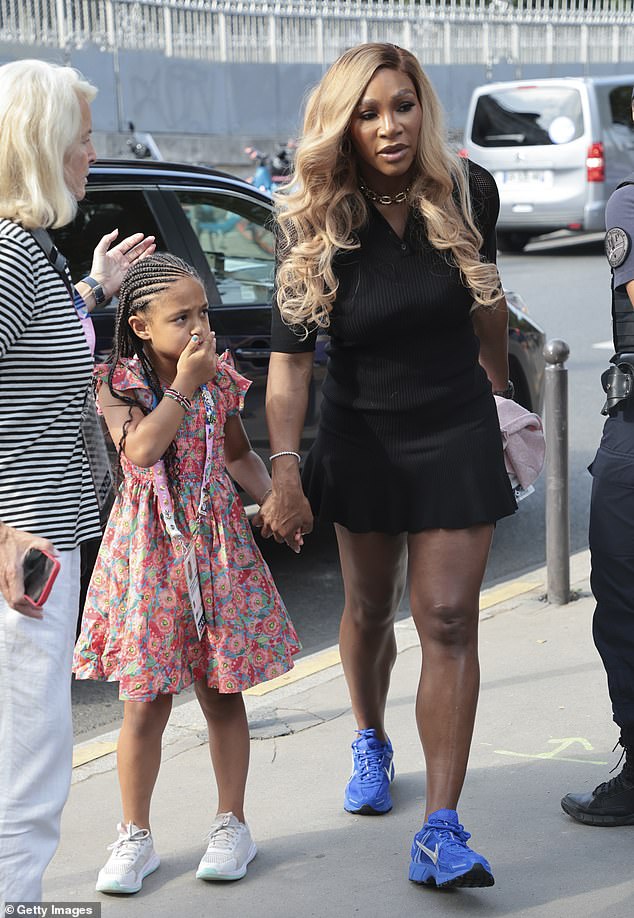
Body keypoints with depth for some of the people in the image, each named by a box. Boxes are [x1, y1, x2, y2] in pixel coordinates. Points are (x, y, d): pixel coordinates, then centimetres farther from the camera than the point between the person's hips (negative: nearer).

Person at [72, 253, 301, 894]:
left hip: (216, 543, 2)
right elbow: (141, 449, -24)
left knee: (221, 692, 9)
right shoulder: (118, 383, -7)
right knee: (146, 702, 2)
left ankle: (231, 824, 23)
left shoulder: (220, 378, 3)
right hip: (147, 549, -2)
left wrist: (275, 499, 3)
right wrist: (184, 384, -21)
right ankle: (134, 837, 17)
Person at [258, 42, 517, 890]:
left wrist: (497, 380, 21)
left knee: (448, 619, -8)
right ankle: (371, 744, 45)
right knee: (370, 607, 16)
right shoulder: (314, 224, -14)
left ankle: (441, 831, -8)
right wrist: (285, 472, -27)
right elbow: (289, 355, -18)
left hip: (457, 432, 0)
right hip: (362, 436, 0)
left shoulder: (469, 192, -9)